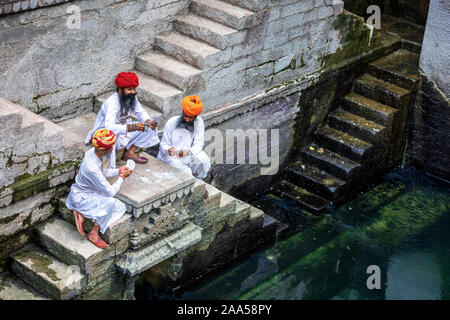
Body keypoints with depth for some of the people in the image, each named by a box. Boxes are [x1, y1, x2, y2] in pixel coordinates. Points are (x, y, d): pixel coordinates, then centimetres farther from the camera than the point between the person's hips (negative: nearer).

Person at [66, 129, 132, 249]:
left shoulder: (92, 152, -9)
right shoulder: (92, 168, -36)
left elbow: (102, 173, 13)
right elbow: (110, 192, -25)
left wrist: (118, 171, 1)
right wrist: (121, 177, -11)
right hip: (81, 197, -9)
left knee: (120, 207, -1)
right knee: (110, 203, -29)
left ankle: (80, 213, 2)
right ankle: (93, 234, -12)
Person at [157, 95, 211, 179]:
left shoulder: (199, 122, -8)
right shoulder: (171, 123, -12)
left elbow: (198, 144, -12)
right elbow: (163, 144, -7)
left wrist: (188, 151, -33)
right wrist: (169, 150, -32)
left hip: (190, 154, 3)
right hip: (171, 156, -3)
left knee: (204, 161, -26)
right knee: (186, 172, -29)